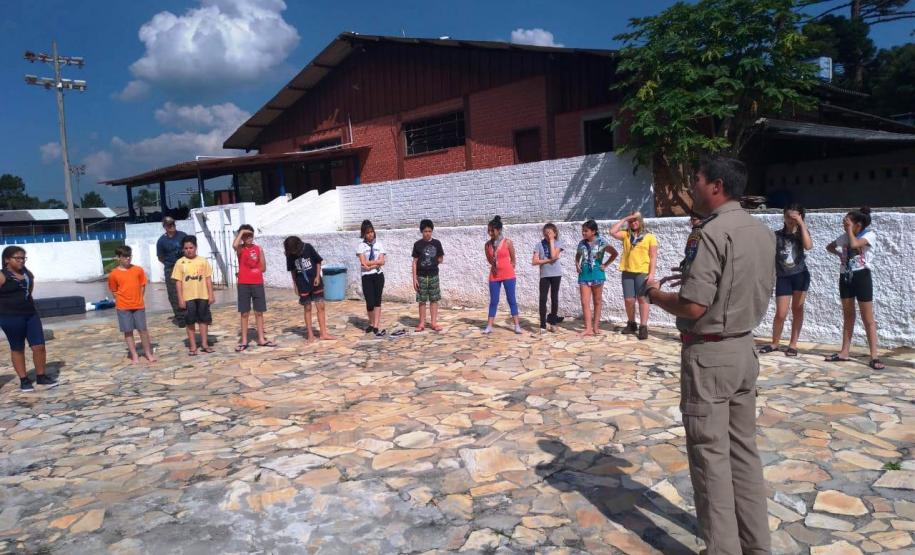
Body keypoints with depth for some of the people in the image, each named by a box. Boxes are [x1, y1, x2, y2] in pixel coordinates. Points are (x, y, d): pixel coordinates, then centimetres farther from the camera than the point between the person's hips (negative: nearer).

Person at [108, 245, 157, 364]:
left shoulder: (138, 270, 1)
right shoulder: (114, 274, -4)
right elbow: (114, 291, 5)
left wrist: (139, 299, 4)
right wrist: (121, 302, -1)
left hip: (139, 305, 1)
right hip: (123, 307, -1)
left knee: (143, 329, 6)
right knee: (128, 331, 4)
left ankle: (148, 353, 17)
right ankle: (134, 356, 12)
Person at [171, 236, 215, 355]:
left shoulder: (203, 261, 2)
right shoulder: (180, 263, -1)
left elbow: (208, 278, 4)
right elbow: (178, 281, -1)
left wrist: (211, 295, 0)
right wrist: (180, 298, -6)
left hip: (203, 296, 1)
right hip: (188, 297, -1)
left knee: (203, 319, 8)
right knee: (190, 321, 6)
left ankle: (204, 344, 19)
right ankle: (192, 346, 15)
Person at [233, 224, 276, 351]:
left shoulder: (259, 249, 6)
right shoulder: (240, 249, -2)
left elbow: (263, 268, 10)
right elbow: (234, 245, -28)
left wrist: (254, 271, -2)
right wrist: (241, 232, -16)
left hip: (257, 283, 3)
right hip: (243, 284, -3)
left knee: (259, 312, 9)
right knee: (244, 313, 3)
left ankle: (261, 339, 17)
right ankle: (244, 341, 9)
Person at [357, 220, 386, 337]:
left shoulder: (378, 245, 5)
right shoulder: (361, 246, -1)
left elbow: (382, 261, -5)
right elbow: (364, 263, -10)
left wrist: (370, 265, -13)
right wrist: (376, 262, -7)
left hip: (378, 276, 2)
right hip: (367, 277, -2)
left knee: (377, 301, 3)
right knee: (370, 303, -3)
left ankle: (376, 326, 7)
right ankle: (372, 324, 21)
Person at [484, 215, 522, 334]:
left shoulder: (508, 242, -7)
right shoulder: (487, 244, 1)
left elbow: (513, 259, 2)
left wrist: (507, 268, 6)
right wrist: (494, 266, 8)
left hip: (508, 275, -3)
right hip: (494, 276, 3)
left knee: (511, 299, 2)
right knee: (493, 301, 5)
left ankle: (517, 325, 6)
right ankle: (489, 326, 7)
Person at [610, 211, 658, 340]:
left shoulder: (650, 237, 3)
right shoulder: (625, 235, 12)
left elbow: (653, 257, -1)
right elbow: (612, 232, -4)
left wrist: (651, 273, -10)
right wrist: (624, 219, -1)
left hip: (643, 272, -3)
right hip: (627, 272, 3)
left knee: (642, 299, -5)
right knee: (628, 300, 5)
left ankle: (643, 327, -3)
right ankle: (631, 324, 21)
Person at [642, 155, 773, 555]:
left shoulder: (711, 233, -19)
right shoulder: (763, 232, 8)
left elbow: (692, 307, -24)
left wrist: (655, 294, -5)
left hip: (708, 354, -9)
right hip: (744, 348, 9)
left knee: (710, 454, 3)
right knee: (744, 449, 17)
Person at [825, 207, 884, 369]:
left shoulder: (869, 235, -9)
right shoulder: (844, 237, 9)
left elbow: (854, 244, -28)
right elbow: (829, 247, 24)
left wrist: (849, 229, -13)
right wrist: (840, 254, 6)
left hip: (861, 276, -6)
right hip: (845, 277, 6)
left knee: (868, 318, -4)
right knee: (847, 315, 11)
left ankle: (874, 356, -2)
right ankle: (844, 352, 16)